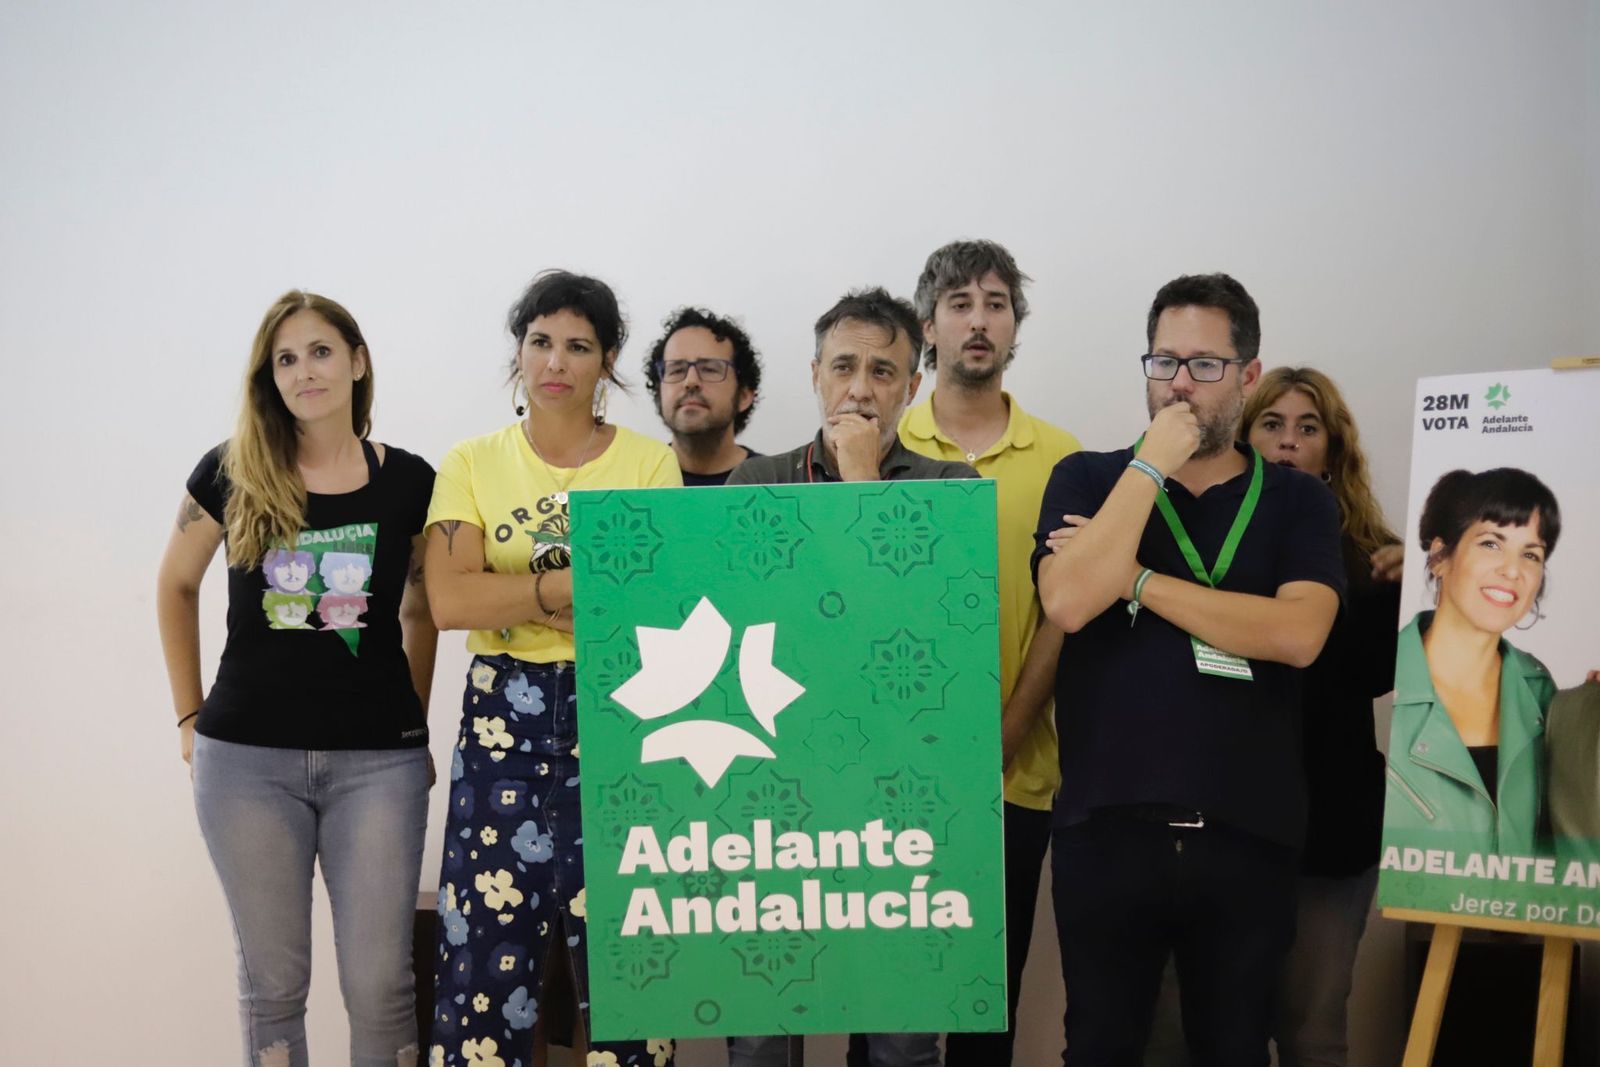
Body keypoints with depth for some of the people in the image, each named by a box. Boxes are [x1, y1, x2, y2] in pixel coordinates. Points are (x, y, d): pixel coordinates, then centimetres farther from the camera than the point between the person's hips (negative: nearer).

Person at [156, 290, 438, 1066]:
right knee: (272, 980, 8)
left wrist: (414, 722, 9)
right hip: (247, 759, 0)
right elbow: (175, 587, 14)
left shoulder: (408, 481, 1)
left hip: (378, 759, 0)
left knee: (379, 982, 1)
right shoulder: (232, 473, 0)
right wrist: (189, 715, 10)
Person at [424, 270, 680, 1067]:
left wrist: (521, 597, -12)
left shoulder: (651, 463, 5)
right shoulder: (473, 464, 6)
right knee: (489, 937, -1)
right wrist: (593, 580, -12)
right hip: (504, 723, 1)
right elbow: (449, 601, -8)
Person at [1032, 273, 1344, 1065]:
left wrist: (1135, 581, -12)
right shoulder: (1087, 479, 5)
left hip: (1245, 834, 0)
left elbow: (1296, 634, -13)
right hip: (1105, 828, 0)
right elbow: (1068, 602, -13)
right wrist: (1151, 464, -11)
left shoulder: (1298, 502, 5)